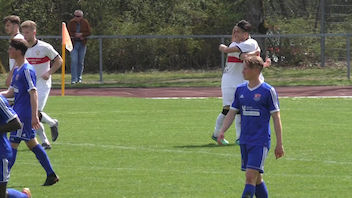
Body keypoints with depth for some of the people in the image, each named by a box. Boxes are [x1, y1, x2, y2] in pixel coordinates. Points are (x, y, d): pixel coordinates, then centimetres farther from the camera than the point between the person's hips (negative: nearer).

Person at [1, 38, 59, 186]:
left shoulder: (27, 70, -16)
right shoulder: (17, 70, 14)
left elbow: (33, 93, -21)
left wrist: (34, 116, -27)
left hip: (25, 114, -10)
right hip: (19, 112, 10)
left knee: (13, 144, -10)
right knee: (32, 144, 14)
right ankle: (51, 175, 18)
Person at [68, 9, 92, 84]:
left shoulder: (85, 22, 2)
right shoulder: (71, 22, -1)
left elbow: (89, 32, 1)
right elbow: (69, 33, -3)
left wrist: (81, 34, -14)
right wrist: (77, 36, -15)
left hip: (82, 44, 2)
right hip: (74, 43, -2)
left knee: (81, 61, 7)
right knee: (74, 61, -11)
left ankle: (79, 77, 19)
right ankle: (74, 79, -12)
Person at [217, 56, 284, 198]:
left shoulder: (268, 91, -6)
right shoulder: (240, 90, 10)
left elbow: (276, 118, -4)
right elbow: (232, 113, 13)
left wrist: (279, 144, -5)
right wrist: (222, 131, -4)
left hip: (260, 142, -6)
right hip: (245, 141, 6)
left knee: (251, 177, -15)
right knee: (256, 179, 11)